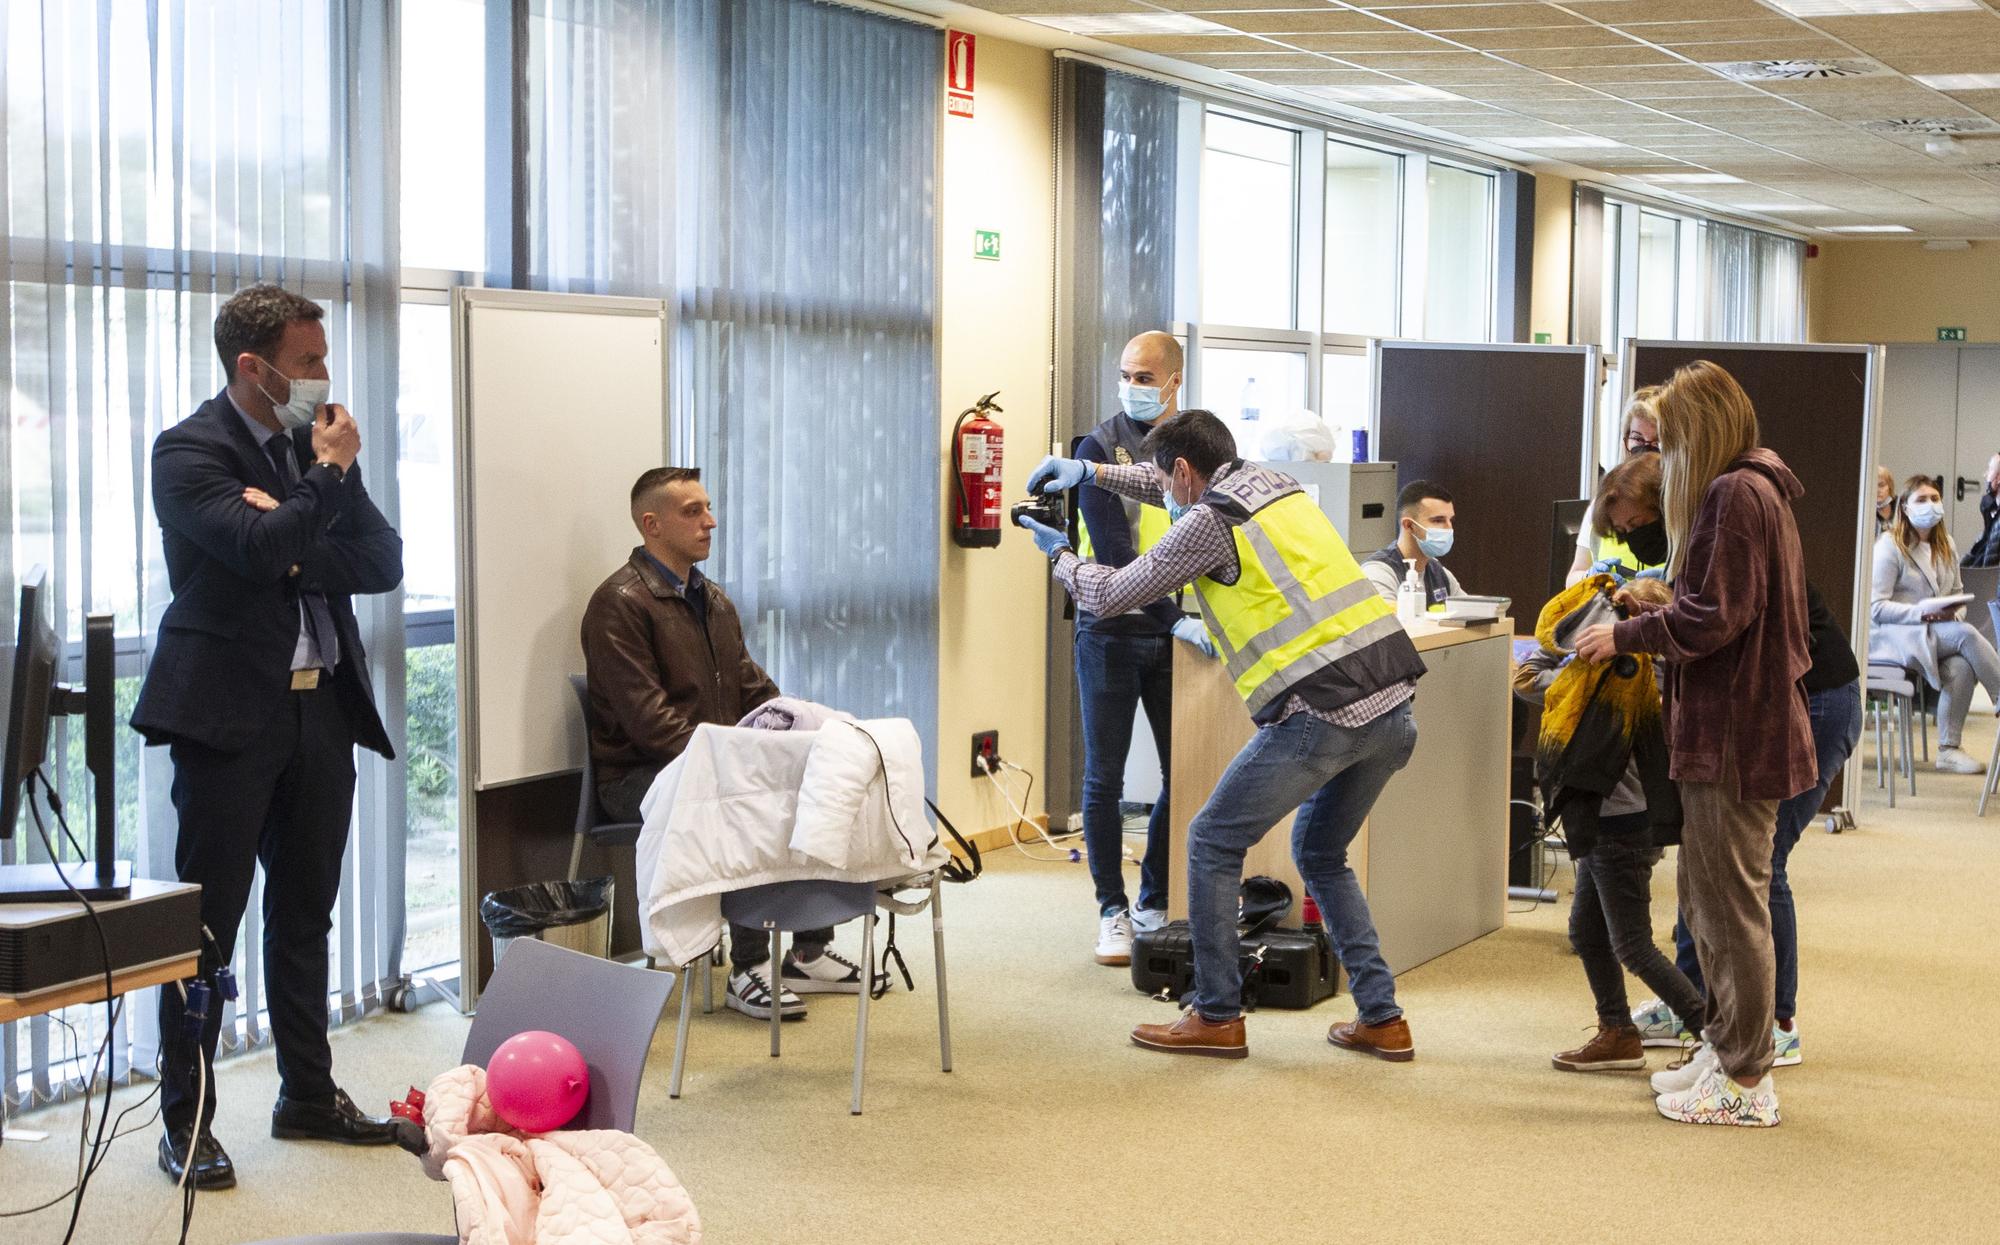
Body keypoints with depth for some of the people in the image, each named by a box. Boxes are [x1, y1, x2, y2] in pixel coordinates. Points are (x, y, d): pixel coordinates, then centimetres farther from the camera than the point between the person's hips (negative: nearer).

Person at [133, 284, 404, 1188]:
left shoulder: (315, 446, 12)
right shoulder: (190, 450, -7)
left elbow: (384, 565, 5)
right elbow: (258, 548, -24)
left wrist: (292, 542, -10)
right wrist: (330, 476, -11)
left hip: (322, 705, 7)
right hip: (230, 708, -7)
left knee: (305, 916, 15)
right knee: (207, 923, -1)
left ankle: (308, 1096, 26)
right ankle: (186, 1123, 6)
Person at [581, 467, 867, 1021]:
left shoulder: (713, 600, 17)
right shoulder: (621, 603, -12)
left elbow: (755, 689, 16)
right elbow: (647, 717, -21)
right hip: (639, 776, -8)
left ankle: (808, 953, -1)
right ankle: (748, 970, -22)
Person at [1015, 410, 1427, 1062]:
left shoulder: (1209, 524, -4)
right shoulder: (1273, 483, 20)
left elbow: (1112, 595, 6)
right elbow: (1197, 490, 41)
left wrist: (1060, 555, 26)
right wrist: (1091, 471, 37)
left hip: (1319, 711, -8)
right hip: (1394, 712, 8)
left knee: (1214, 842, 8)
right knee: (1320, 855, 23)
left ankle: (1217, 1017, 11)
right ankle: (1382, 1019, 19)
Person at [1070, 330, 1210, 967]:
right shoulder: (1101, 448, -7)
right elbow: (1114, 551, -16)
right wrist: (1175, 620, -25)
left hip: (1175, 633, 4)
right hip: (1112, 632, -4)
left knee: (1185, 775, 5)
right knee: (1105, 779, 2)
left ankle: (1157, 903, 19)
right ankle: (1113, 912, 11)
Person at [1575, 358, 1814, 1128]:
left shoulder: (1735, 495, -16)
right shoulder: (1751, 490, 16)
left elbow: (1715, 620, -19)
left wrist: (1626, 636, -10)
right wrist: (1652, 608, 13)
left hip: (1738, 736, -10)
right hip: (1728, 727, 10)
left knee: (1733, 904, -3)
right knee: (1706, 898, 18)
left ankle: (1744, 1081, 5)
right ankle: (1726, 1045, 28)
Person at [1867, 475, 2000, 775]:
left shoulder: (1944, 546, 16)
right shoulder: (1890, 545, -5)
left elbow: (1958, 592, 23)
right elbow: (1876, 607, -11)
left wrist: (1953, 612, -2)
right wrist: (1922, 611, -23)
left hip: (1938, 632, 6)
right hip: (1891, 636, -6)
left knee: (1962, 666, -29)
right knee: (1967, 635, -30)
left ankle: (1949, 749, -23)